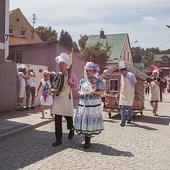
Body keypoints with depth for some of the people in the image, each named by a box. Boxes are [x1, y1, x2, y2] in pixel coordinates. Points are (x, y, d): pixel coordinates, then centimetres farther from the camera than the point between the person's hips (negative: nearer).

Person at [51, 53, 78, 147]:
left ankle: (71, 129, 39)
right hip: (57, 98, 2)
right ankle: (58, 139, 9)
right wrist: (53, 90, -11)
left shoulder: (71, 74, 0)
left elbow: (76, 86, 2)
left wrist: (71, 83, -18)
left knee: (68, 116, 5)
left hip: (67, 98, -2)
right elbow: (51, 86, 11)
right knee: (57, 119, 0)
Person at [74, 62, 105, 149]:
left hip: (93, 104, -4)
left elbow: (102, 92, -1)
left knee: (90, 121, -4)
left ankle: (87, 141, 8)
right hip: (83, 103, 4)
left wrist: (94, 92, -17)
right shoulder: (82, 80, 12)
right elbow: (79, 90, 19)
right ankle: (87, 140, 18)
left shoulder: (98, 80, -1)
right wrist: (81, 93, -4)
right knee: (83, 120, 3)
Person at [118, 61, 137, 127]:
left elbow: (135, 84, -6)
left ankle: (129, 119, 26)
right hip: (123, 94, 4)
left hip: (129, 94, -4)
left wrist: (133, 91, -8)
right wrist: (119, 92, 15)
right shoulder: (122, 76, 8)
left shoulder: (131, 75, -10)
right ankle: (123, 121, -6)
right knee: (122, 107, -5)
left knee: (129, 107, 8)